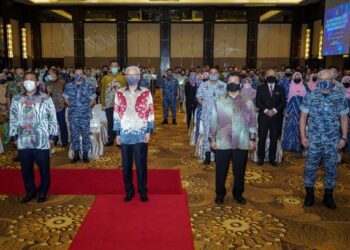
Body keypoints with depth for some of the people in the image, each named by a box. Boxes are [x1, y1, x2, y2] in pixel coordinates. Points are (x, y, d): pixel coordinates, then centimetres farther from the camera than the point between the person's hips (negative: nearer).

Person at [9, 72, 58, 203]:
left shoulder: (45, 99, -2)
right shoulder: (16, 99, 7)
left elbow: (53, 118, 0)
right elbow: (13, 119, 11)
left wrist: (52, 135, -3)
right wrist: (14, 136, 8)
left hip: (41, 141, -3)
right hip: (23, 142, 3)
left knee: (44, 169, 8)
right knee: (26, 169, 13)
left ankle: (43, 192, 27)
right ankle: (30, 191, 31)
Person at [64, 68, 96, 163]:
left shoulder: (88, 86, 1)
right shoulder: (68, 86, 6)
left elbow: (93, 100, 7)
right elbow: (66, 98, 15)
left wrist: (86, 107, -1)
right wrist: (72, 106, 6)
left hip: (85, 115, -1)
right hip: (73, 115, 2)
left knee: (85, 135, 3)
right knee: (74, 135, 7)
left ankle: (85, 155, 13)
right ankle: (76, 155, 18)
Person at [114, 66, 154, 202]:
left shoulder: (146, 93, 0)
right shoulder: (119, 93, 5)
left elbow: (150, 113, 1)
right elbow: (116, 114, 7)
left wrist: (149, 131, -5)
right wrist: (117, 133, 4)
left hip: (141, 134, -2)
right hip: (125, 135, 2)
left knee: (141, 164, 5)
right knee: (126, 165, 9)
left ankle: (143, 191, 19)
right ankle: (129, 191, 24)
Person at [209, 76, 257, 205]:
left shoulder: (248, 102, 2)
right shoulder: (219, 101, 2)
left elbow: (252, 121, 4)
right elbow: (213, 121, 3)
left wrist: (252, 139, 2)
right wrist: (212, 139, 2)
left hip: (242, 142, 1)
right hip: (223, 142, 0)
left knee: (239, 170, 12)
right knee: (221, 170, 9)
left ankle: (238, 193, 32)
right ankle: (220, 193, 28)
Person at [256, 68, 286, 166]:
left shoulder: (280, 88, 10)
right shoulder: (261, 88, 7)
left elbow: (283, 102, 3)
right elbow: (258, 102, 1)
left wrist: (275, 110, -11)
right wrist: (266, 110, -13)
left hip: (276, 117, 1)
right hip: (263, 117, -1)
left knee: (274, 139, 3)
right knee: (262, 138, 0)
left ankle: (272, 158, 13)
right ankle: (261, 158, 10)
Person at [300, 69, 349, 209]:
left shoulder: (340, 97, 0)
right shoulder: (310, 97, -3)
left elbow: (344, 118, 5)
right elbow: (303, 117, 0)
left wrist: (344, 137, 1)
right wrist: (303, 136, -5)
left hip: (333, 140, 1)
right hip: (314, 140, -1)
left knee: (331, 168, 11)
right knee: (311, 166, 8)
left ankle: (328, 195, 26)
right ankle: (309, 193, 24)